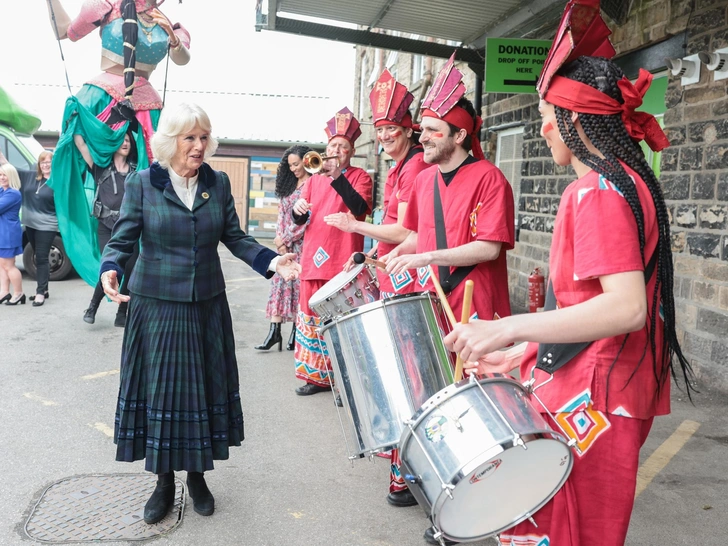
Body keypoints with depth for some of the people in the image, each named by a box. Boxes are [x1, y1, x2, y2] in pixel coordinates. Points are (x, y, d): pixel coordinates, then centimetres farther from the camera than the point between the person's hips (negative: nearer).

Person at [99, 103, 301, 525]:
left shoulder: (218, 183, 3)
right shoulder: (142, 183, -4)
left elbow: (234, 238, 5)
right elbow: (123, 239, -4)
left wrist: (271, 261, -10)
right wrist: (111, 268, -25)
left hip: (207, 303, 2)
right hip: (157, 304, -2)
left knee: (204, 388, 9)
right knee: (161, 390, 4)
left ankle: (197, 475, 27)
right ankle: (164, 482, 23)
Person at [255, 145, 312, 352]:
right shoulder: (289, 185, 16)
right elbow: (282, 213, 13)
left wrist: (285, 239, -11)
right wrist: (279, 240, -1)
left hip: (303, 244, -7)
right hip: (285, 244, 7)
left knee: (299, 285, -2)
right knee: (280, 283, 0)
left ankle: (297, 332, 6)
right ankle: (275, 331, 0)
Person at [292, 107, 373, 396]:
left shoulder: (359, 176, 2)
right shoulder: (314, 179, 16)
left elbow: (361, 208, -17)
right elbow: (299, 220, 13)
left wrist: (338, 177, -23)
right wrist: (298, 210, -10)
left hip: (343, 263, -6)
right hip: (313, 260, 6)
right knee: (312, 318, 11)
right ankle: (317, 375, 24)